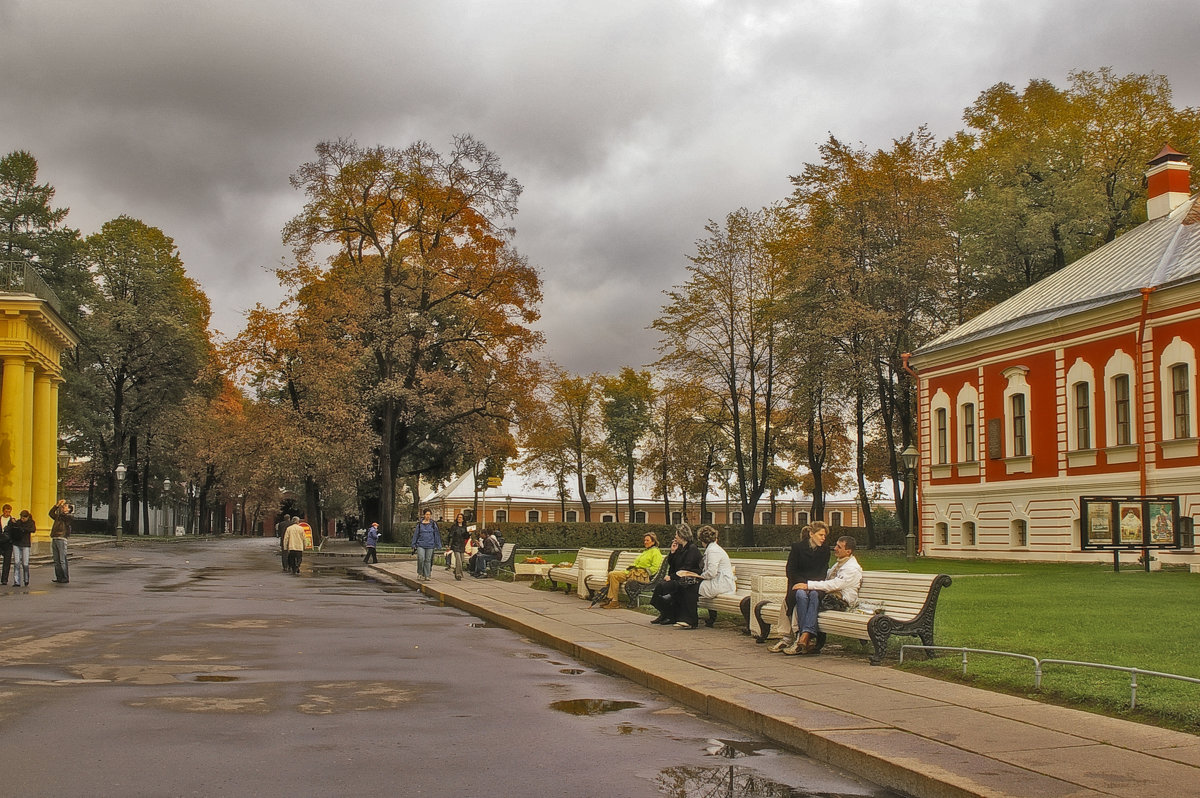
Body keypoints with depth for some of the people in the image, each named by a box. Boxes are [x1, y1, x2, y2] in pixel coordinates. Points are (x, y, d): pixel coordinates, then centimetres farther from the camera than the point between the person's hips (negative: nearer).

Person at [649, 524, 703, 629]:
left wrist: (672, 577, -18)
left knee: (661, 587, -23)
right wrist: (673, 551, 7)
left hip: (689, 580, -9)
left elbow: (685, 569, -16)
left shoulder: (692, 549, -9)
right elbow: (671, 564, 19)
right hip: (679, 579, 9)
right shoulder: (680, 548, 19)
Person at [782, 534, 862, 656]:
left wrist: (809, 585, -21)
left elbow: (835, 584, -19)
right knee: (801, 593, -22)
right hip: (829, 596, 8)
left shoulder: (852, 568, -8)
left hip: (842, 599, -8)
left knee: (814, 593, -36)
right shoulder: (839, 563, 24)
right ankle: (809, 637, -33)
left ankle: (805, 636, -41)